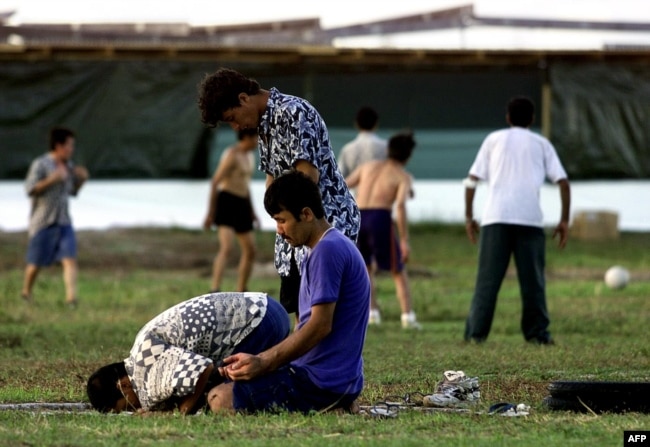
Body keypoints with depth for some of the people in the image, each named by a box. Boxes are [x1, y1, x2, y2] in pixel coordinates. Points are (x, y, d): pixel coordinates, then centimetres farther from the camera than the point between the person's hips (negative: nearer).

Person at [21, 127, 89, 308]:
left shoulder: (68, 165, 10)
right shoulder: (40, 164, -11)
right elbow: (30, 189, -18)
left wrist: (82, 179, 2)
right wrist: (52, 179, -25)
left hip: (63, 223, 5)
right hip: (42, 223, -5)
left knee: (70, 259, -13)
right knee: (36, 263, 6)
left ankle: (71, 297, -21)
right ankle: (26, 293, 31)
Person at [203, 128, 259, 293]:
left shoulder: (249, 155, 15)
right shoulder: (231, 155, -16)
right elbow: (215, 182, -18)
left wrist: (251, 211, 24)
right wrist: (210, 213, -21)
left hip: (241, 205, 10)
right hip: (226, 203, -10)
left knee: (250, 251, 12)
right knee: (226, 248, -25)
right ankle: (214, 291, -33)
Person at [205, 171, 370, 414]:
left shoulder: (328, 250, -16)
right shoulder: (326, 248, 18)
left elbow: (320, 326, -21)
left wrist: (264, 363, -17)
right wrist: (257, 360, 8)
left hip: (323, 381, -11)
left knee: (221, 399, -18)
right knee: (233, 382, 23)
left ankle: (329, 408, -11)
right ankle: (334, 405, 8)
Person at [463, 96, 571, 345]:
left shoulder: (494, 140, 15)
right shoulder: (541, 144, 16)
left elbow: (472, 180, 8)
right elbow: (563, 182, 6)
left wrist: (469, 217, 14)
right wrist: (564, 221, 9)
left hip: (495, 218, 0)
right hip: (530, 219, 0)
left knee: (488, 278, 1)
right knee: (533, 279, 6)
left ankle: (476, 332, -3)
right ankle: (537, 333, 4)